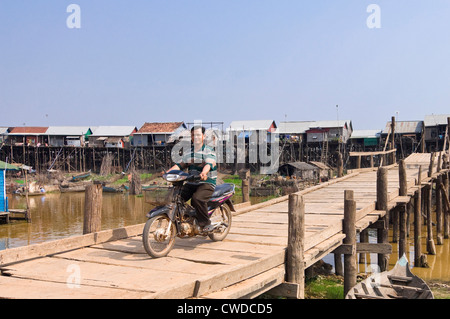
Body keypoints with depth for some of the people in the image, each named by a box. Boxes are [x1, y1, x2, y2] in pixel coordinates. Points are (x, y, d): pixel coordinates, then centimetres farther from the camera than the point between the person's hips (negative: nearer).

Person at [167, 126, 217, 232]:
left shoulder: (209, 151, -3)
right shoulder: (188, 152, 18)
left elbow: (209, 164, -21)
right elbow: (180, 164, 13)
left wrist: (204, 173, -43)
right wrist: (167, 172, -5)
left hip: (207, 183, -6)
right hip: (191, 183, 6)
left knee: (197, 199, -33)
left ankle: (206, 224, -17)